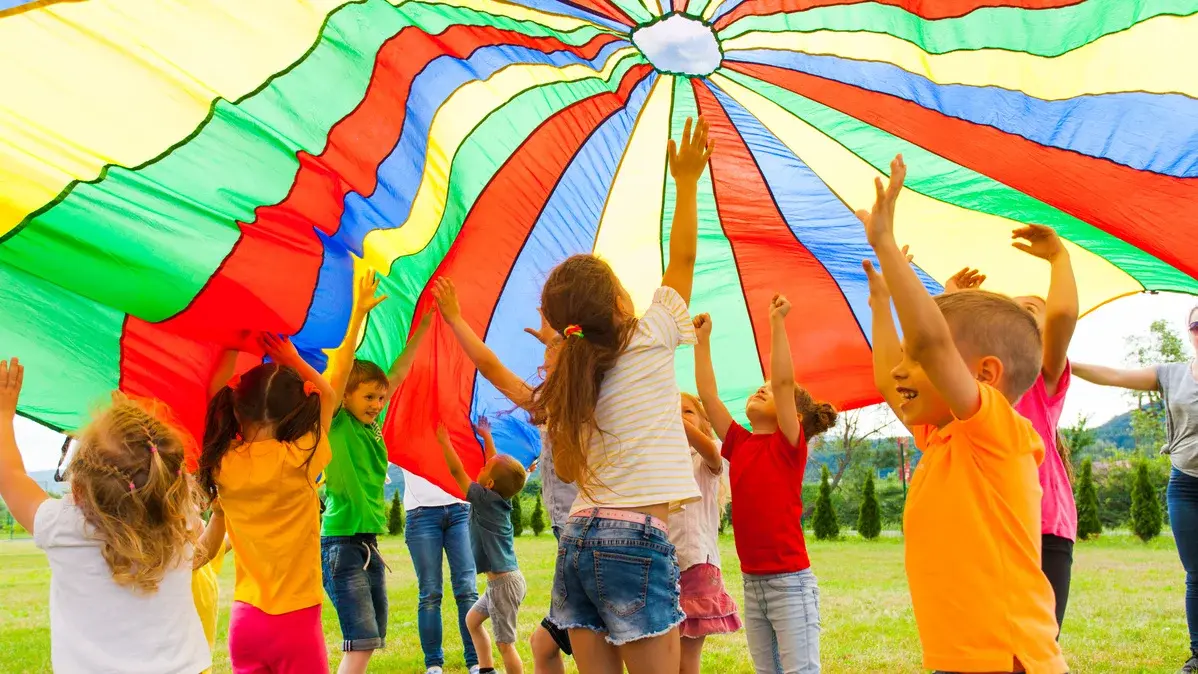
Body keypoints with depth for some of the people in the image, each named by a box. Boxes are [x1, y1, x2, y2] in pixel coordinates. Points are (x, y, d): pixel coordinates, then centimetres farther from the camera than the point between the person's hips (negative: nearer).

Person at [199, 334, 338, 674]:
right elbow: (329, 397, 5)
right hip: (295, 620, -4)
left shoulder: (222, 465, -3)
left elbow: (217, 405, 18)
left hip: (244, 620, 4)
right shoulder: (300, 459, -12)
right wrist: (293, 361, 11)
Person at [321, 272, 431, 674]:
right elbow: (341, 368, -19)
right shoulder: (335, 425, -7)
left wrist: (423, 326, 11)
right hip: (341, 544, -8)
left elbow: (398, 374, 14)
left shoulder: (372, 425, 11)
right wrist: (359, 313, -25)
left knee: (369, 641, 9)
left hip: (369, 543, 8)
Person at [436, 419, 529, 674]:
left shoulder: (484, 498, -15)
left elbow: (456, 471, -12)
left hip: (505, 582, -10)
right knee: (472, 619, 24)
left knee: (505, 643, -6)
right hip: (503, 579, 10)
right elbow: (498, 464, 20)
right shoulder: (501, 497, 5)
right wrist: (486, 437, 25)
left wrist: (444, 441, -3)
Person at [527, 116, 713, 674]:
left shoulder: (566, 382, 10)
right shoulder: (648, 343, -4)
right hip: (636, 542, -6)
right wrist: (687, 183, 13)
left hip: (577, 539, 7)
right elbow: (682, 258, 5)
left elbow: (566, 470, 14)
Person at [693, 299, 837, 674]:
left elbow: (784, 379, -18)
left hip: (790, 582, -6)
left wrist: (777, 322, -19)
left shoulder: (790, 445, -6)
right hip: (752, 583, 7)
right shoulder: (739, 444, 10)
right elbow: (708, 395, 7)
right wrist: (702, 339, 8)